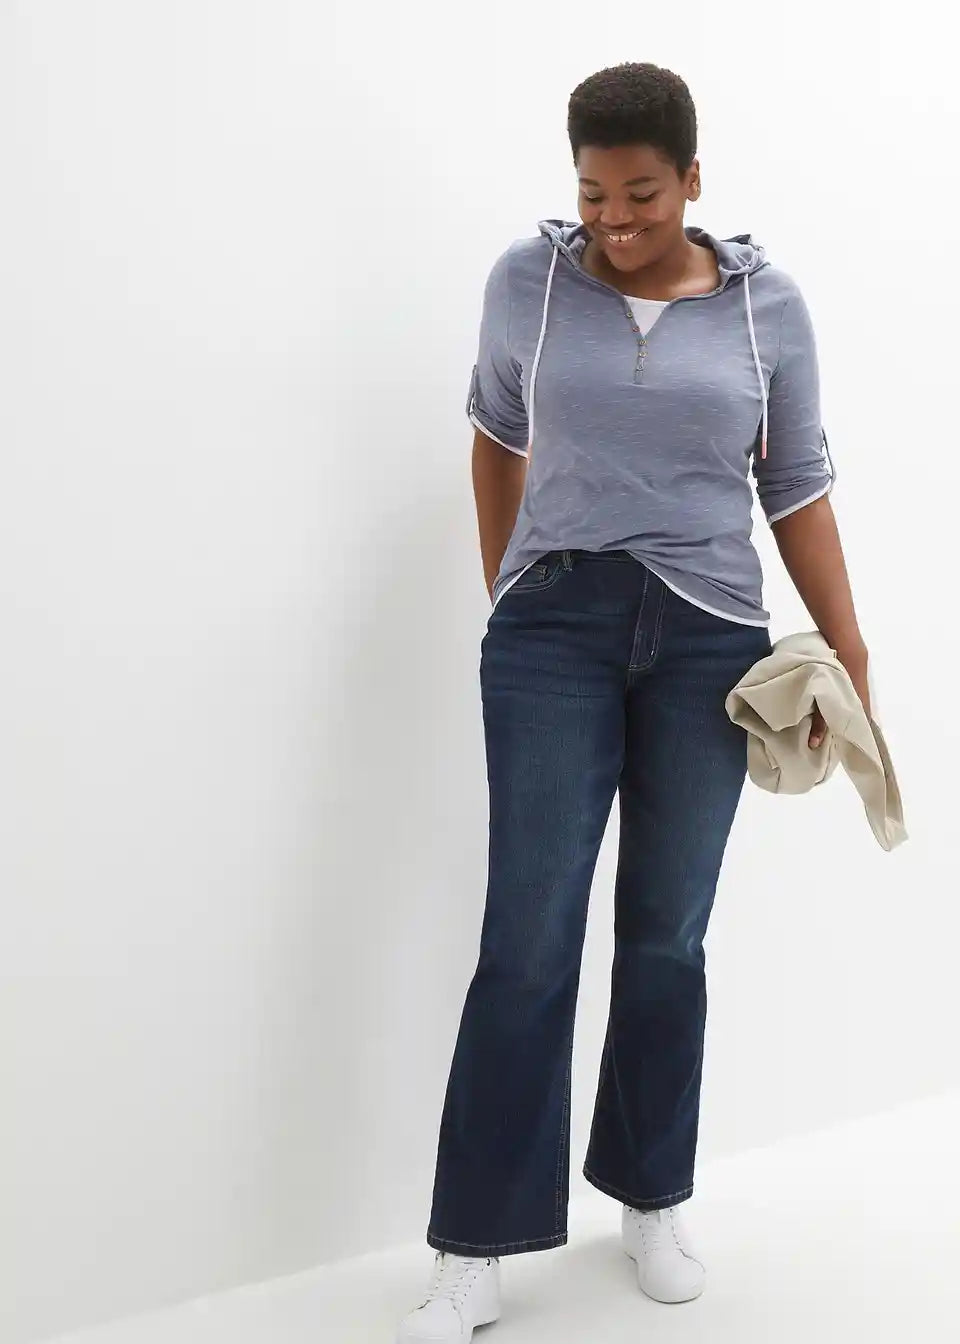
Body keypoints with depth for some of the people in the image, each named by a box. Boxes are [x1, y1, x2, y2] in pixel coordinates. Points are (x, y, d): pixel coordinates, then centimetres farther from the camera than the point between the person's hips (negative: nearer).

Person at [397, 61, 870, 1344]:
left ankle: (653, 1202, 26)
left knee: (667, 939, 8)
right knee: (528, 938, -4)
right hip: (555, 631, -1)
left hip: (708, 638, 1)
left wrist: (845, 643, 1)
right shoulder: (528, 280, 1)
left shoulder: (767, 302, 2)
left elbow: (798, 485, 6)